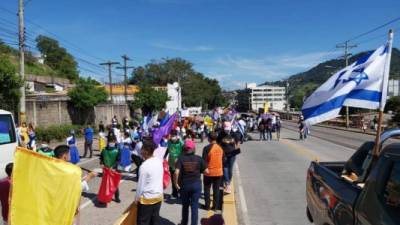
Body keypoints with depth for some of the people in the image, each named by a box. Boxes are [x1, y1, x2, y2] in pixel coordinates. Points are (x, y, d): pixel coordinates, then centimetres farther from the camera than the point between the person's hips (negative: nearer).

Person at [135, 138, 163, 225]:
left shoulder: (144, 166, -22)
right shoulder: (159, 161, -2)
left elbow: (141, 184, -15)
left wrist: (137, 198, 0)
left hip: (147, 199, -6)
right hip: (159, 196, 6)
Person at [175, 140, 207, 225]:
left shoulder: (181, 158, -10)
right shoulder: (199, 158, -6)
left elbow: (176, 172, -20)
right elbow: (206, 171, -5)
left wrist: (176, 183, -6)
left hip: (184, 184, 1)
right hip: (196, 184, 0)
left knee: (185, 205, 20)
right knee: (195, 206, 8)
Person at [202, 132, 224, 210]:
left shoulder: (207, 148, -16)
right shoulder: (220, 148, 0)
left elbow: (204, 160, -14)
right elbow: (223, 159, 7)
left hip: (209, 172, -4)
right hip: (219, 172, 4)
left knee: (207, 189, 13)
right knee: (216, 190, 13)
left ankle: (207, 206, 19)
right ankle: (215, 206, 19)